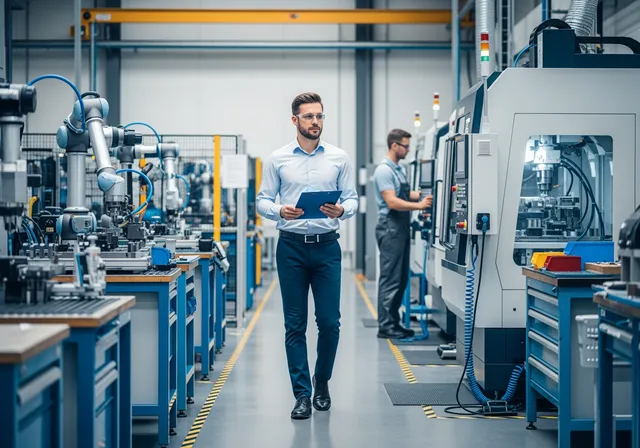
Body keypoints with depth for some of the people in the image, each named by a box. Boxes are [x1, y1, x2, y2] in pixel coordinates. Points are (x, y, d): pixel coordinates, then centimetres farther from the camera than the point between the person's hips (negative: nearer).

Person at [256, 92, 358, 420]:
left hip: (327, 246, 0)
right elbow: (262, 200, 4)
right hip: (291, 246, 0)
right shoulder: (278, 159, 3)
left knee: (329, 321, -1)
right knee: (295, 325, 2)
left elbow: (352, 198, 5)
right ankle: (302, 394, 10)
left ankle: (321, 381, 24)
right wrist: (280, 211, -17)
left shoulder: (339, 158, 5)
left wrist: (342, 210, -18)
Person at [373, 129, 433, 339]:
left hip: (402, 229, 10)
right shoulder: (384, 170, -14)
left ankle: (394, 322, 18)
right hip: (390, 229, -10)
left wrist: (424, 194, 8)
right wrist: (419, 206, -23)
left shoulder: (399, 170, 16)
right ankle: (385, 326, -3)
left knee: (401, 279, 12)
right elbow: (392, 202, -21)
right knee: (390, 279, -7)